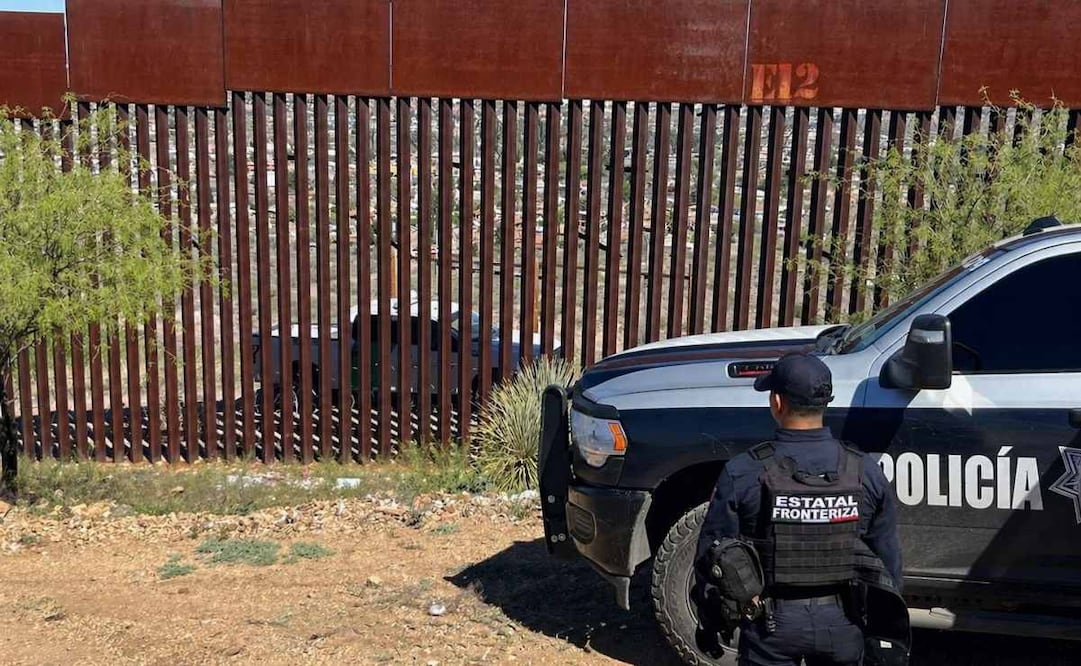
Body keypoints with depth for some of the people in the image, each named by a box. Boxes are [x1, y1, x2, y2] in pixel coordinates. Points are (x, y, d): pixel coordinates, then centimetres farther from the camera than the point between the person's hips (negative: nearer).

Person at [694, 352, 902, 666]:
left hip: (771, 621, -2)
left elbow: (712, 555, -9)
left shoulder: (743, 473, -15)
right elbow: (887, 559, 1)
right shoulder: (865, 473, -7)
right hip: (842, 620, 2)